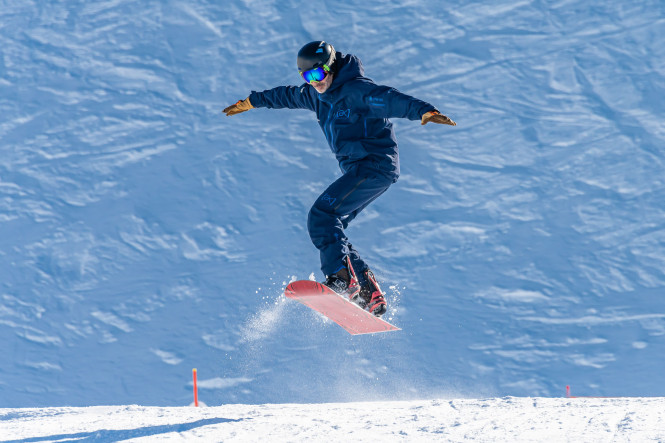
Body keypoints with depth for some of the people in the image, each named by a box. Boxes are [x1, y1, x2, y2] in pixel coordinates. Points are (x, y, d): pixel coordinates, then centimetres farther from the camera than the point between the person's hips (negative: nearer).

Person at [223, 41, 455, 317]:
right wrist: (251, 102, 44)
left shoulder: (356, 89, -15)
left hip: (376, 165, -10)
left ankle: (342, 279, -33)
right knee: (328, 229, 6)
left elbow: (391, 100, -30)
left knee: (322, 215, -22)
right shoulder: (317, 95, 12)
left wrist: (425, 111, -46)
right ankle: (371, 296, 4)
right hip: (358, 170, 10)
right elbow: (287, 96, 31)